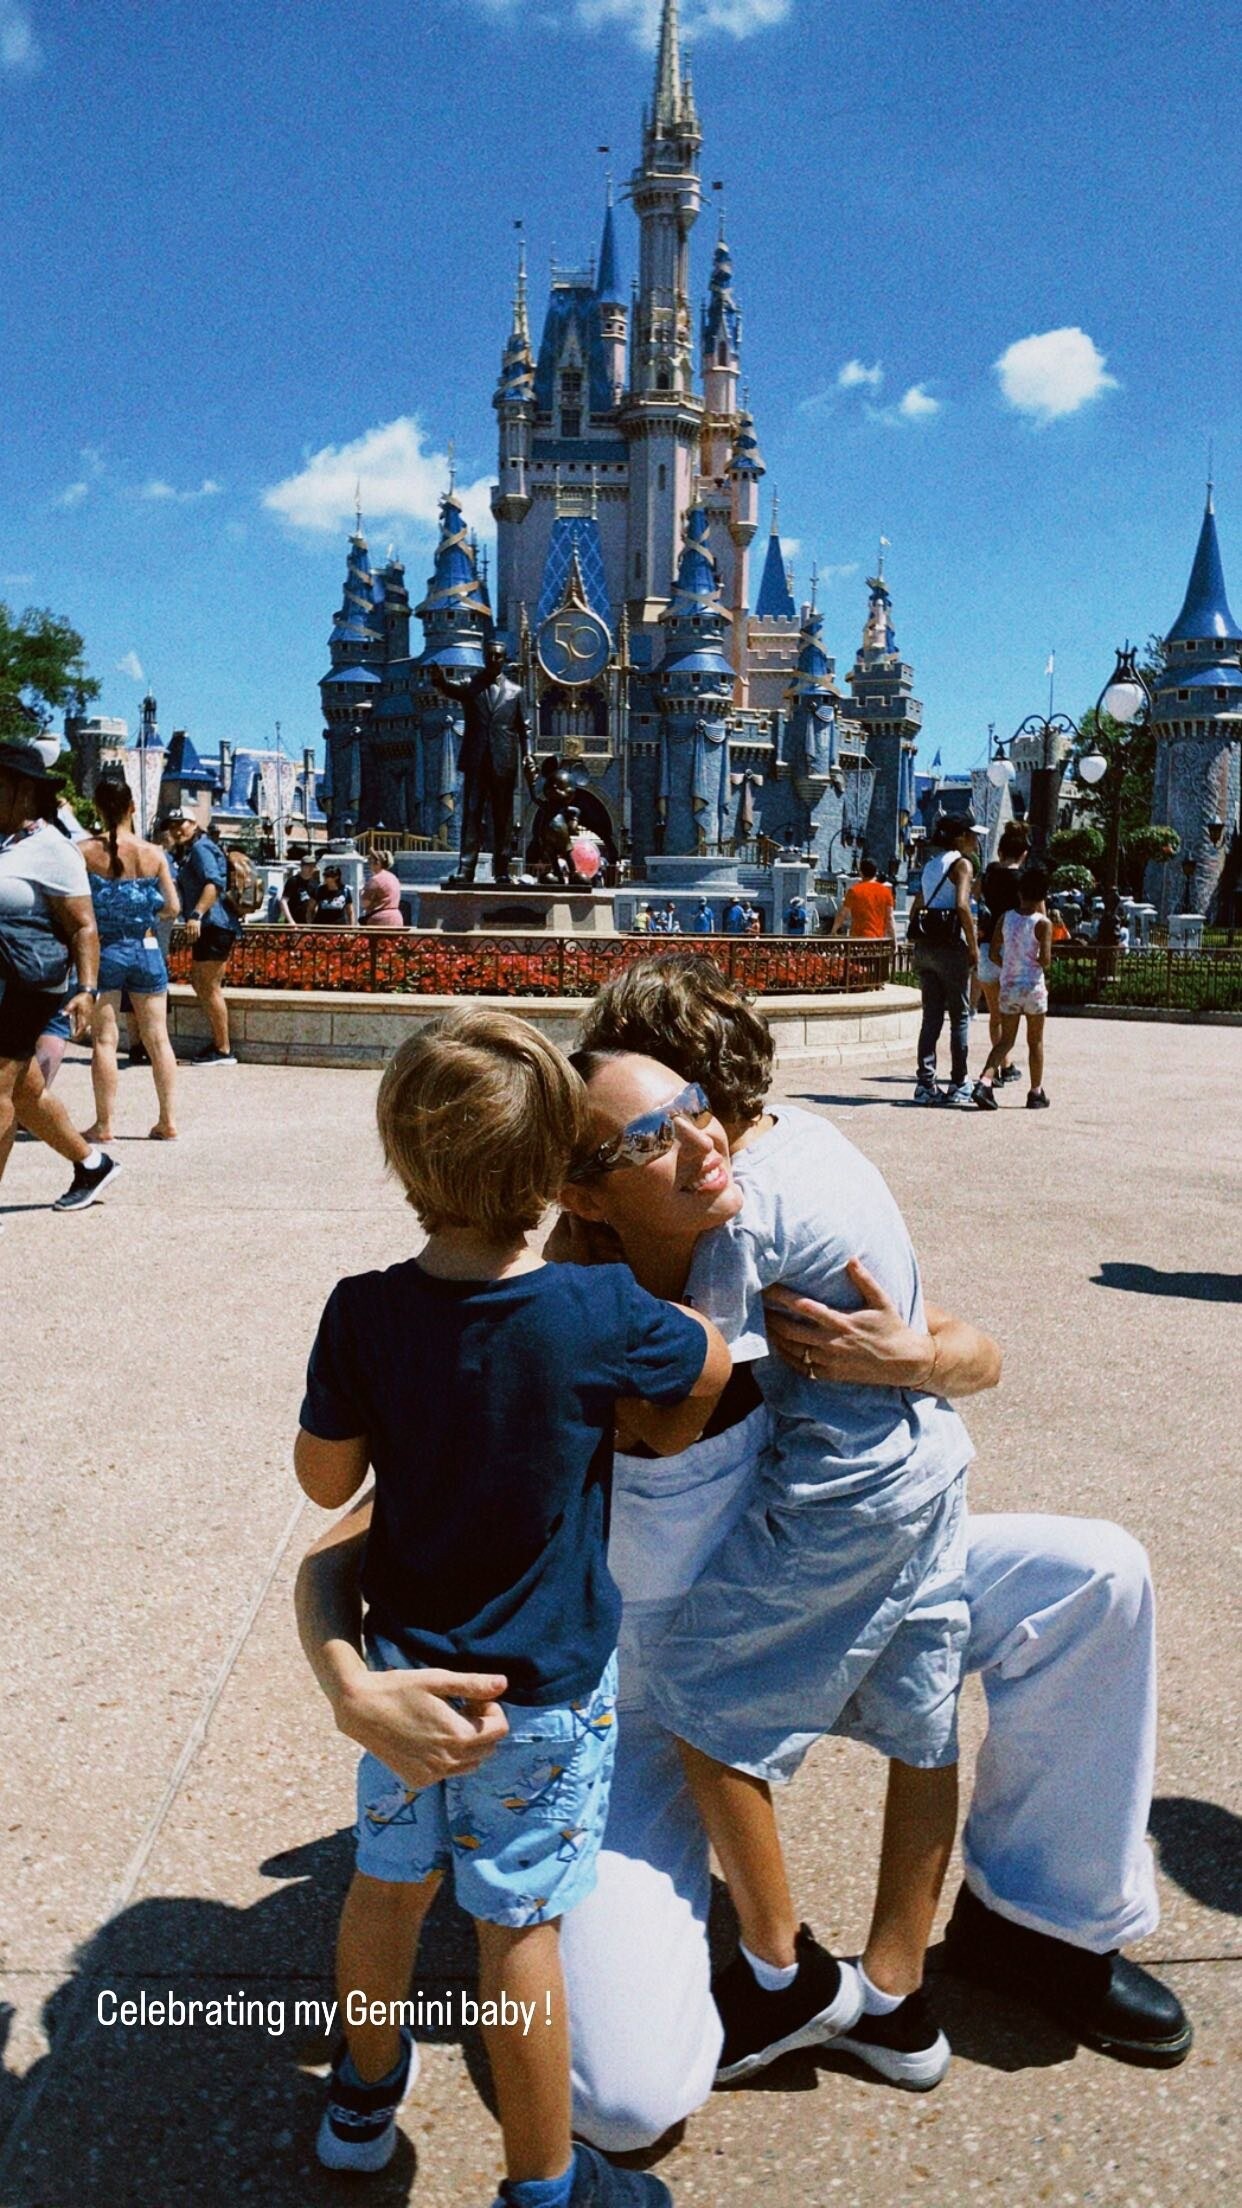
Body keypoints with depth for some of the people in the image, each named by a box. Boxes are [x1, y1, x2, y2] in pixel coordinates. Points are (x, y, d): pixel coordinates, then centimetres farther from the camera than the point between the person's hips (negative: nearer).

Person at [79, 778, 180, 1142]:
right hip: (145, 950, 2)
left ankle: (104, 1124, 5)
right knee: (157, 1037, 8)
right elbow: (172, 908, 0)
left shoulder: (85, 852, -8)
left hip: (102, 951, -2)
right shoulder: (153, 854, -3)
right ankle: (168, 1120, 12)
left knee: (104, 1039, 4)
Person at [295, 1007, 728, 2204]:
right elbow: (709, 1365, -3)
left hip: (407, 1659, 4)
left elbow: (325, 1478, -5)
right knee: (519, 1927, 11)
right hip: (546, 1682, -3)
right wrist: (664, 1431, 17)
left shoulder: (363, 1313, -17)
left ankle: (364, 2092, 50)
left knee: (391, 1877, 24)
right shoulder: (598, 1312, -23)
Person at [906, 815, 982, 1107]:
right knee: (959, 1015, 2)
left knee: (931, 1016, 8)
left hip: (924, 945, 7)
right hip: (950, 944, -7)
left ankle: (925, 1083, 6)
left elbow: (915, 908, 17)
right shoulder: (961, 864, -6)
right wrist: (974, 946, -14)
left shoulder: (930, 866, 17)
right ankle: (959, 1085, 5)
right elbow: (962, 905, -19)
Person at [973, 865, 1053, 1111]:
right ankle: (1036, 1093, 17)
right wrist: (1044, 965, 7)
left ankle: (985, 1081, -12)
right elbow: (1045, 959, -16)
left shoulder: (1005, 918, 2)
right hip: (1033, 987, -3)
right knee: (1035, 1041, 10)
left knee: (1005, 1039, 9)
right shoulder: (1042, 923, -9)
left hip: (1008, 987, 3)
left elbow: (994, 953, 3)